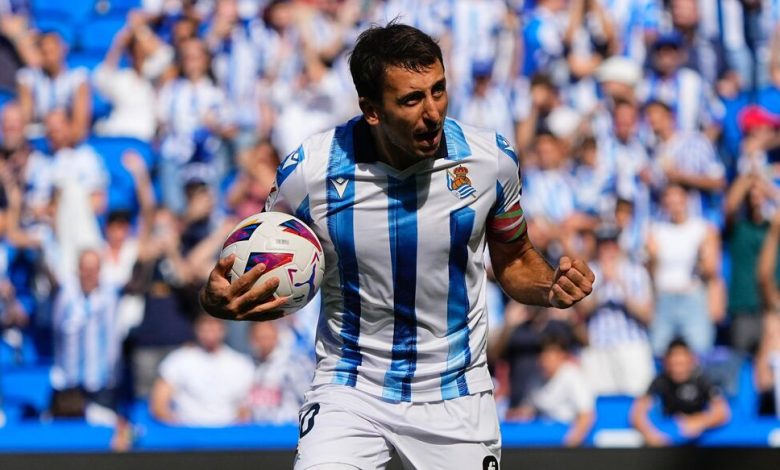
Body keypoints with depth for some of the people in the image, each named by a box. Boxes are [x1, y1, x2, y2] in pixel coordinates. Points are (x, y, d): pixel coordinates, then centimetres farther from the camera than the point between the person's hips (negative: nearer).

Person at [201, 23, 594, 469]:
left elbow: (514, 261, 9)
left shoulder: (491, 159, -10)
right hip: (351, 391, -2)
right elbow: (262, 278, -1)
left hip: (458, 395, 2)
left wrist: (551, 286, -14)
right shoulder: (308, 171, -15)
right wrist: (219, 299, -23)